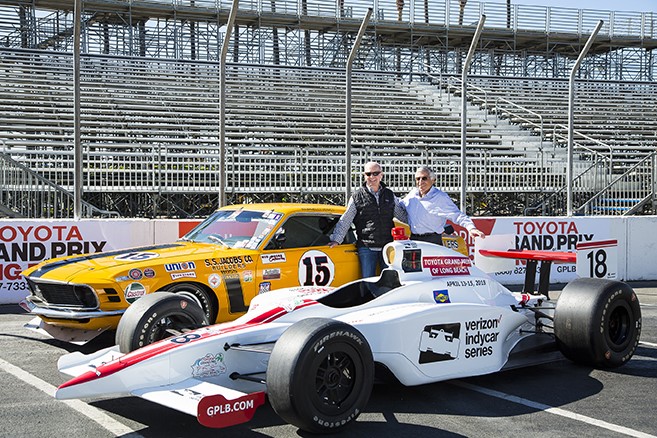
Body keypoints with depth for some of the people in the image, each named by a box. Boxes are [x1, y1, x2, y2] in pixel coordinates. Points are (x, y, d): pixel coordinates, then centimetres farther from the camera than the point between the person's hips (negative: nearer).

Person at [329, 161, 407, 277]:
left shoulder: (390, 195, 11)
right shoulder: (357, 197, 3)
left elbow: (403, 215, 20)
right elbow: (345, 221, 2)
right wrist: (336, 239, -5)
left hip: (387, 246, 2)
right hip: (366, 247, -2)